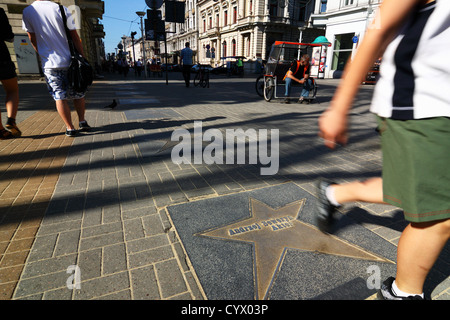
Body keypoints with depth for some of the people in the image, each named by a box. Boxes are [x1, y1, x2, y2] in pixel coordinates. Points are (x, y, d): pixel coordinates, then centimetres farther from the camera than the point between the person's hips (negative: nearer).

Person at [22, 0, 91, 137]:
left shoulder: (27, 12, 2)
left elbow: (33, 40, 10)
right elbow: (75, 37, -6)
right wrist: (82, 57, 2)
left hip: (49, 64, 1)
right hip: (70, 61, 0)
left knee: (59, 97, 4)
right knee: (78, 94, 14)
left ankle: (70, 128, 5)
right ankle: (82, 122, 18)